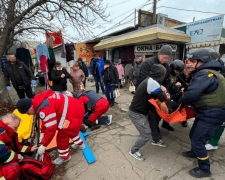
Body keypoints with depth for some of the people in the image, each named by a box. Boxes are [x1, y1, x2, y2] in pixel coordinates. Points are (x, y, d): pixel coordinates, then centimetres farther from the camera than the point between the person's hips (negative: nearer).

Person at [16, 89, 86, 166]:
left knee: (62, 135, 1)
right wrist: (42, 132, 19)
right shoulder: (40, 102, 7)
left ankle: (64, 157, 24)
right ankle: (80, 144, 51)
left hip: (74, 113, -11)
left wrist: (44, 145, -10)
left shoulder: (44, 109, -25)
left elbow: (51, 128, -22)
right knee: (70, 130, 30)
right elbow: (46, 121, 20)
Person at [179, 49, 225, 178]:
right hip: (208, 112, 10)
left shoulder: (203, 74, -23)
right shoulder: (212, 72, 12)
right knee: (194, 135, 24)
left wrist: (181, 102, -12)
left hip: (211, 116, -10)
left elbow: (191, 95, -31)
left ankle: (205, 170, 22)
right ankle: (195, 153, 49)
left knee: (198, 141, 1)